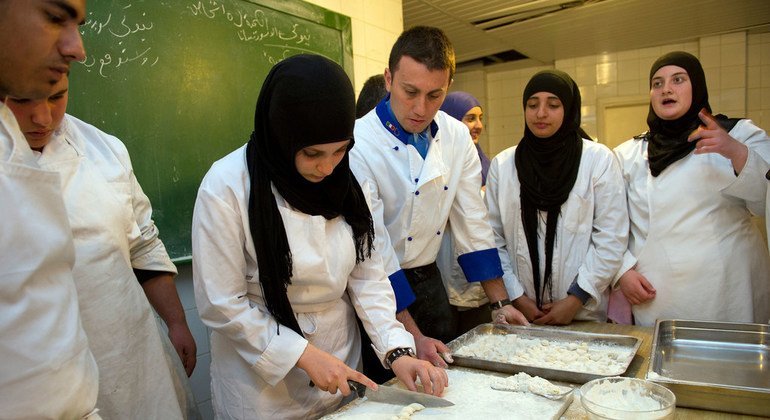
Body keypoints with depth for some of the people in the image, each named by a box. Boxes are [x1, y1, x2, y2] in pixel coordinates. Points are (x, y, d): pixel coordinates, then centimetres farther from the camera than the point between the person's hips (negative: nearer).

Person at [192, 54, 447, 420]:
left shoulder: (347, 182, -7)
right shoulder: (226, 188, -20)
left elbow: (367, 275, -4)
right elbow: (221, 304, -17)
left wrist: (397, 349, -14)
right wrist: (303, 355, -19)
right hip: (263, 377, -4)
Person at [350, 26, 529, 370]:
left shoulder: (457, 137, -5)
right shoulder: (357, 145, -22)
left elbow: (472, 222, 1)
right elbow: (374, 249, -21)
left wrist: (500, 302, 1)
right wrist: (412, 336, -20)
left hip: (427, 279, 5)